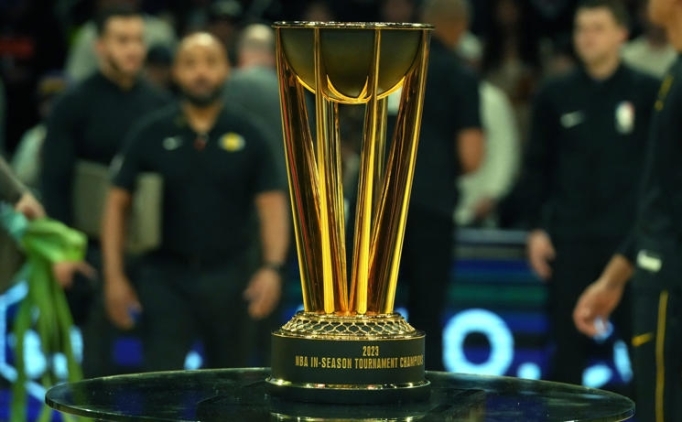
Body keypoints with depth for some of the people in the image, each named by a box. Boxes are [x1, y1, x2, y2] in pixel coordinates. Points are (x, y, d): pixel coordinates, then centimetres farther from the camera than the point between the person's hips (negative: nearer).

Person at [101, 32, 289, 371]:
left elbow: (272, 203, 1)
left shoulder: (247, 135, 3)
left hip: (229, 278, 1)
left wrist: (272, 267, -13)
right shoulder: (151, 135, 2)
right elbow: (118, 203, 4)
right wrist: (114, 276, -3)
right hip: (166, 277, -1)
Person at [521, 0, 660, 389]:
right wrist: (536, 229, 5)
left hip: (630, 238, -2)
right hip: (570, 240, 2)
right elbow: (537, 166, 11)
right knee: (569, 344, 5)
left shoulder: (647, 93, 3)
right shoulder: (556, 95, 9)